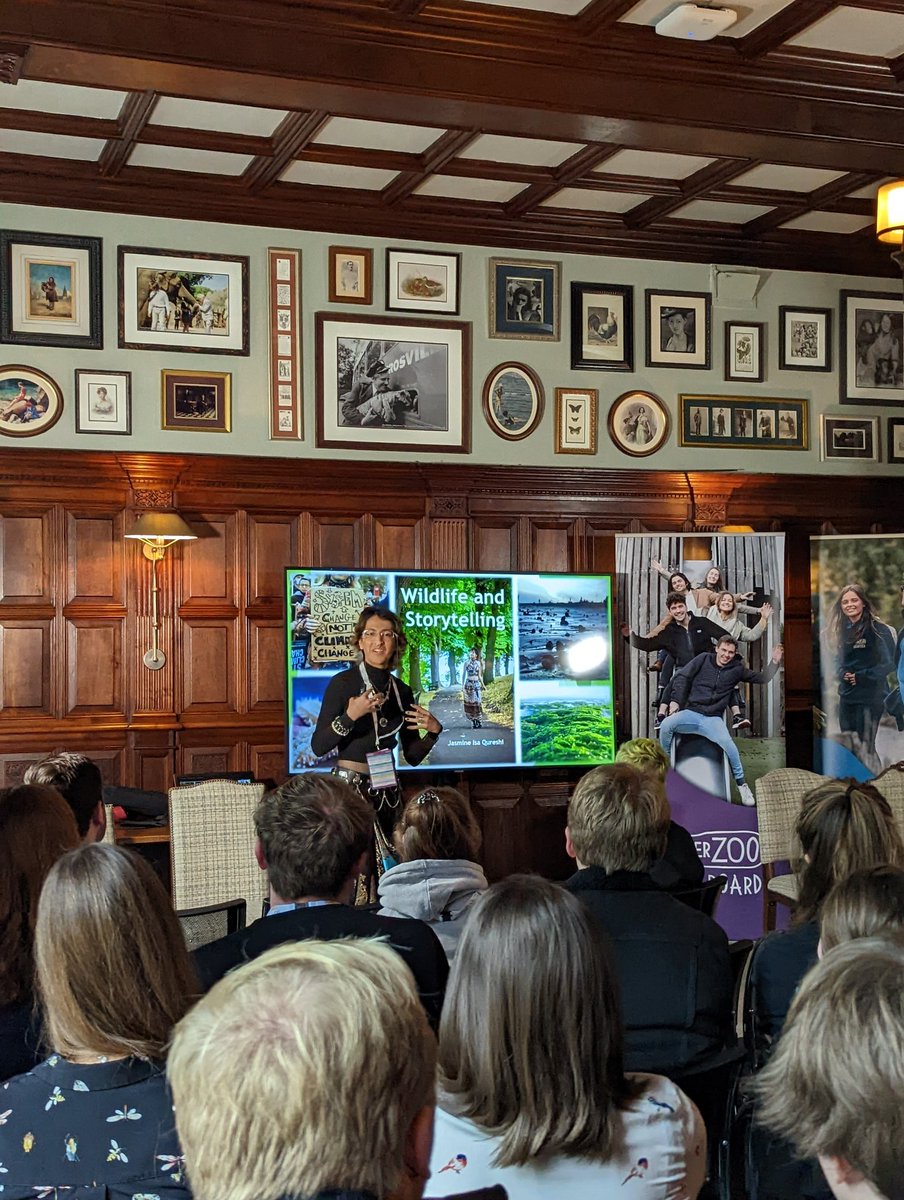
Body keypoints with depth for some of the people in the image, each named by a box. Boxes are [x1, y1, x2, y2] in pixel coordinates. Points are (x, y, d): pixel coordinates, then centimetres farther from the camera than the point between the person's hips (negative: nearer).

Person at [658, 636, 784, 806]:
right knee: (666, 725, -29)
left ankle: (741, 783, -9)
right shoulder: (703, 660, 6)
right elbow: (682, 677, 6)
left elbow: (763, 678, 13)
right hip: (690, 713, 0)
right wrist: (675, 700, -4)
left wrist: (774, 662, -2)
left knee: (728, 744, -30)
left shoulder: (736, 669, 10)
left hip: (713, 719, 0)